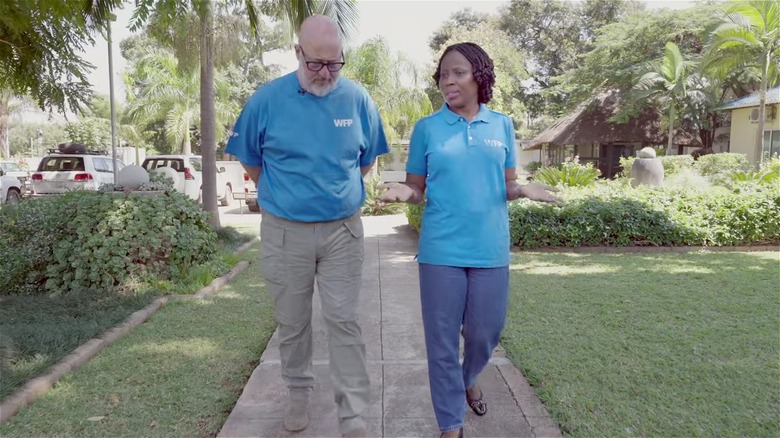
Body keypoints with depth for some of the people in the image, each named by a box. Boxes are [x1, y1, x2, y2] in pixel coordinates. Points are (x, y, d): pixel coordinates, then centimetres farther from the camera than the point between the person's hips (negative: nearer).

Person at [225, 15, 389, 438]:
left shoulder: (357, 98, -2)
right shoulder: (267, 99, -6)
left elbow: (367, 159, 12)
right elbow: (250, 161, 8)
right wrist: (280, 196, 11)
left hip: (342, 230, 0)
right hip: (284, 232, 0)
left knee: (344, 321, 1)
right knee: (291, 322, 14)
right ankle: (299, 392, 36)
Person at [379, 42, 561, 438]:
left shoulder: (502, 126, 5)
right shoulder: (426, 128, 0)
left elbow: (507, 185, 10)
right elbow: (417, 189, 3)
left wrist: (523, 190, -12)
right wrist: (403, 192, -19)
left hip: (490, 249, 2)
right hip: (442, 250, -2)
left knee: (485, 333, 14)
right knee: (442, 339, 5)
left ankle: (468, 380, 48)